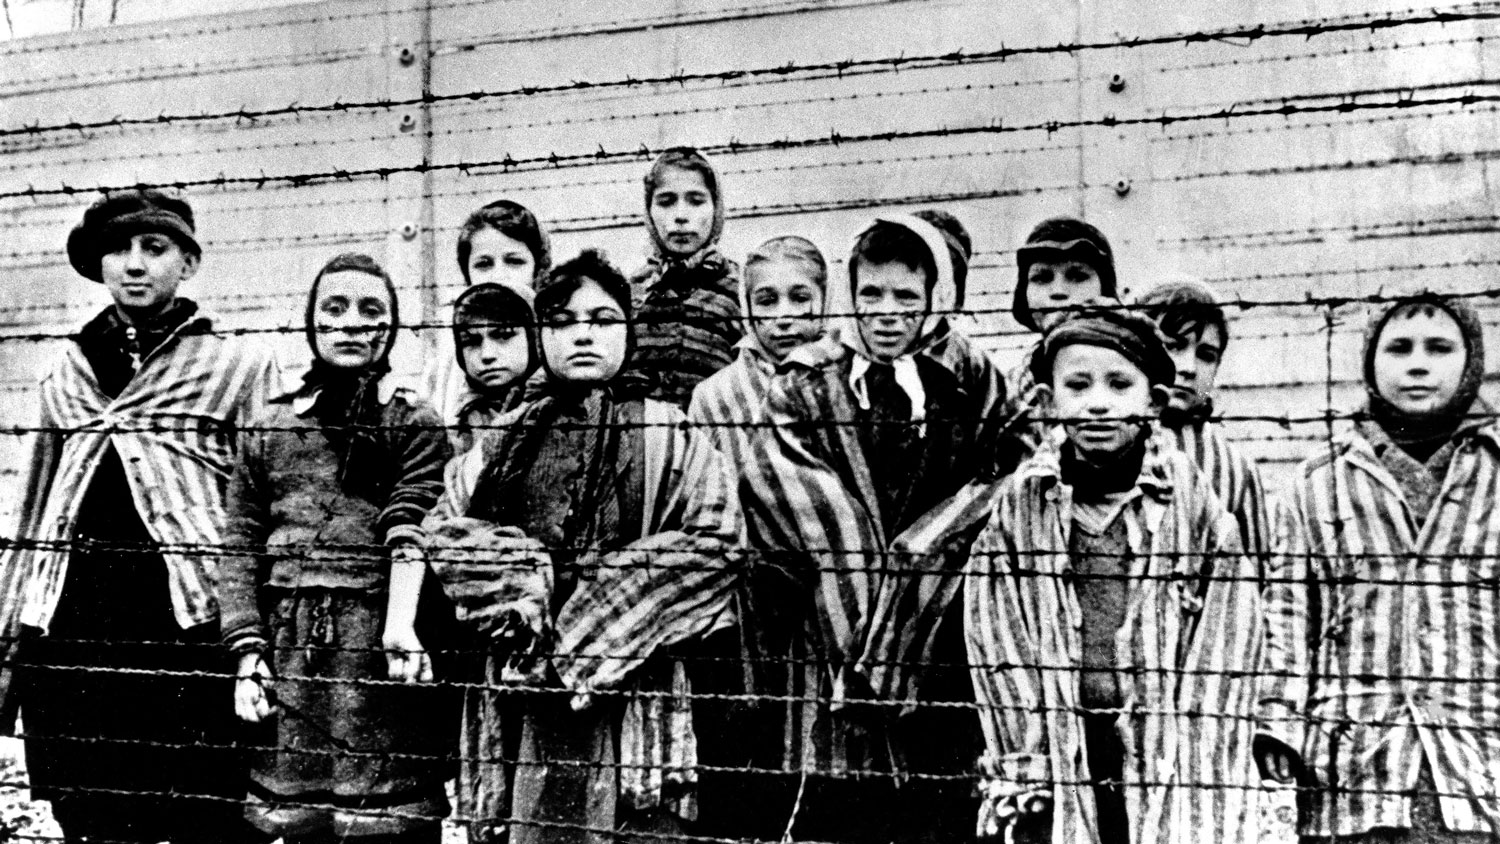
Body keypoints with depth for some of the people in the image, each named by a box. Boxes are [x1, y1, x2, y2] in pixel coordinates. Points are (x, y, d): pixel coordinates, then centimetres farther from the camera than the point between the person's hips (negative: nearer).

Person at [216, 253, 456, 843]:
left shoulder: (414, 424, 5)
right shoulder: (268, 428, 13)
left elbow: (410, 529, -9)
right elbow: (239, 550, 11)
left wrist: (400, 627, -24)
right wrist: (247, 653, 0)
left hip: (379, 659, -3)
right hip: (288, 659, 3)